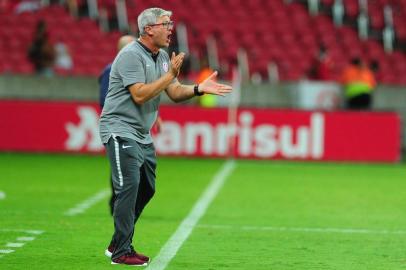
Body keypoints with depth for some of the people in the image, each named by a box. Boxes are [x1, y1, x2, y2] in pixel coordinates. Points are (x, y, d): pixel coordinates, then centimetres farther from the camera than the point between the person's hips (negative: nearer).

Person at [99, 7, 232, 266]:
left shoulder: (163, 57, 12)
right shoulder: (131, 55, -17)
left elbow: (175, 93, 11)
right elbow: (139, 95, -24)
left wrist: (199, 89, -7)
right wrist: (170, 75, -22)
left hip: (143, 134, 10)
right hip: (120, 130, -10)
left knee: (146, 189, 12)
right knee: (129, 186, -15)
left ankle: (118, 243, 23)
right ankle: (122, 252, -13)